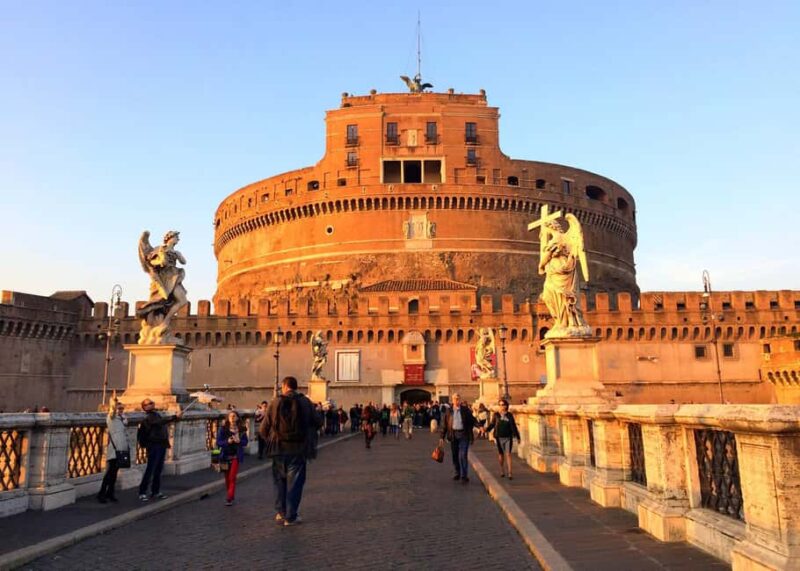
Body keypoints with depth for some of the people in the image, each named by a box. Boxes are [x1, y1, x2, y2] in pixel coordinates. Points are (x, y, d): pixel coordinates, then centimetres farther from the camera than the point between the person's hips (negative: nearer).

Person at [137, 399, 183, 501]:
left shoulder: (156, 415, 16)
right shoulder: (148, 418, -14)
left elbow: (163, 424, 27)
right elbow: (162, 421, -33)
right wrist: (175, 416, -41)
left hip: (161, 445, 9)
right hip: (154, 446, -9)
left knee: (158, 470, 13)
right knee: (150, 470, -8)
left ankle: (155, 491, 20)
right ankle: (142, 493, -2)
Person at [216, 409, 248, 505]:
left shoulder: (241, 429, -4)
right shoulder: (223, 428, -6)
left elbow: (245, 442, 1)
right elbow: (218, 442, -6)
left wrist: (239, 441, -19)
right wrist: (227, 441, -23)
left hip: (236, 456, -1)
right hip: (225, 455, 1)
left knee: (232, 477, -6)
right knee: (227, 477, 13)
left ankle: (229, 498, -1)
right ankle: (230, 495, 31)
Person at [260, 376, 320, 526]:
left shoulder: (275, 403, -4)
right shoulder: (306, 403, -2)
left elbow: (264, 428, -4)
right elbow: (317, 424, 2)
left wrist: (271, 439, 15)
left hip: (279, 448, 0)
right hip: (298, 449, 0)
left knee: (279, 480, 17)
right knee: (294, 482, 7)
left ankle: (280, 512, 16)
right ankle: (290, 516, 8)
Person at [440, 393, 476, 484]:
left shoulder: (466, 410, -1)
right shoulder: (449, 411, 5)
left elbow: (472, 420, 0)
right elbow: (445, 424, 7)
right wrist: (442, 436, 5)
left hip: (463, 435, -3)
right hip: (453, 434, 3)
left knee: (463, 455, -9)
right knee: (455, 455, 11)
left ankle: (464, 475, -3)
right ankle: (458, 473, 27)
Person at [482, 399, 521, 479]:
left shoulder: (509, 415, 2)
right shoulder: (496, 415, 1)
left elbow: (513, 426, 6)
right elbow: (492, 424, 2)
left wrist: (517, 437, 7)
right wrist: (486, 430, -15)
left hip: (508, 437, -1)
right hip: (499, 437, 1)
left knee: (508, 454, -5)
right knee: (500, 454, 9)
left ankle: (510, 473, -4)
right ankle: (502, 470, 26)